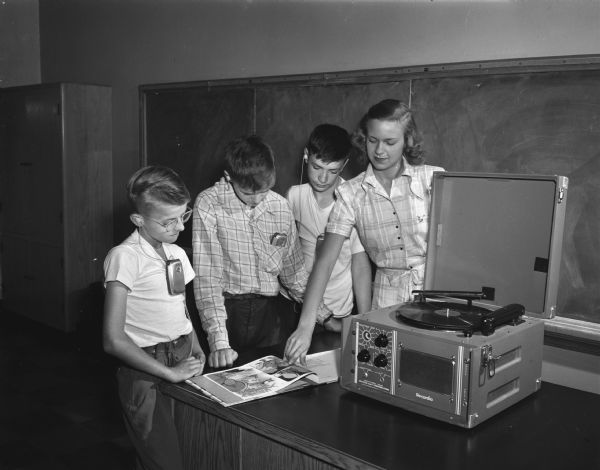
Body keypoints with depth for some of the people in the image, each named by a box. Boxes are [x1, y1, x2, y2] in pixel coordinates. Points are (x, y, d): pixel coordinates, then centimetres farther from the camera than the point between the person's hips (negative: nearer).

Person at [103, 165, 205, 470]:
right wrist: (170, 373, -16)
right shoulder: (124, 257, -14)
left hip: (183, 363, 6)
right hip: (146, 373, -6)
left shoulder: (177, 254, 8)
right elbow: (113, 340, -18)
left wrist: (197, 352, -1)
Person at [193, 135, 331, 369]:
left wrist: (323, 316, 11)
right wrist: (219, 341, -21)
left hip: (272, 313, 3)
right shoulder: (208, 204, -9)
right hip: (227, 310, -3)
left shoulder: (280, 207, 4)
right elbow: (206, 275, -14)